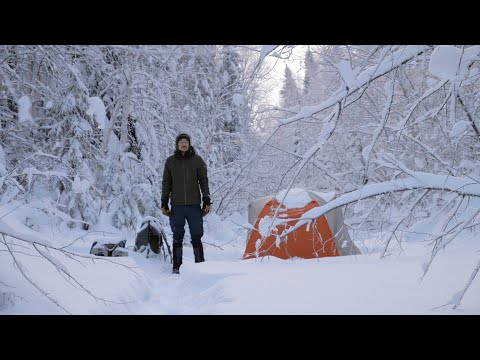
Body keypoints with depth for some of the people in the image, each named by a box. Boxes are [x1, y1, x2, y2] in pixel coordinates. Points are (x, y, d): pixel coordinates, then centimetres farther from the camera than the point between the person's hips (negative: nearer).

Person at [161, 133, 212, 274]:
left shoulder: (197, 160, 3)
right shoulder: (170, 161, 6)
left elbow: (204, 181, 5)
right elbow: (166, 183, 10)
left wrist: (207, 201, -1)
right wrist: (164, 203, 5)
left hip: (194, 205, -1)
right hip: (176, 206, 1)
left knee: (196, 237, 0)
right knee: (177, 238, 5)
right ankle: (176, 267, 11)